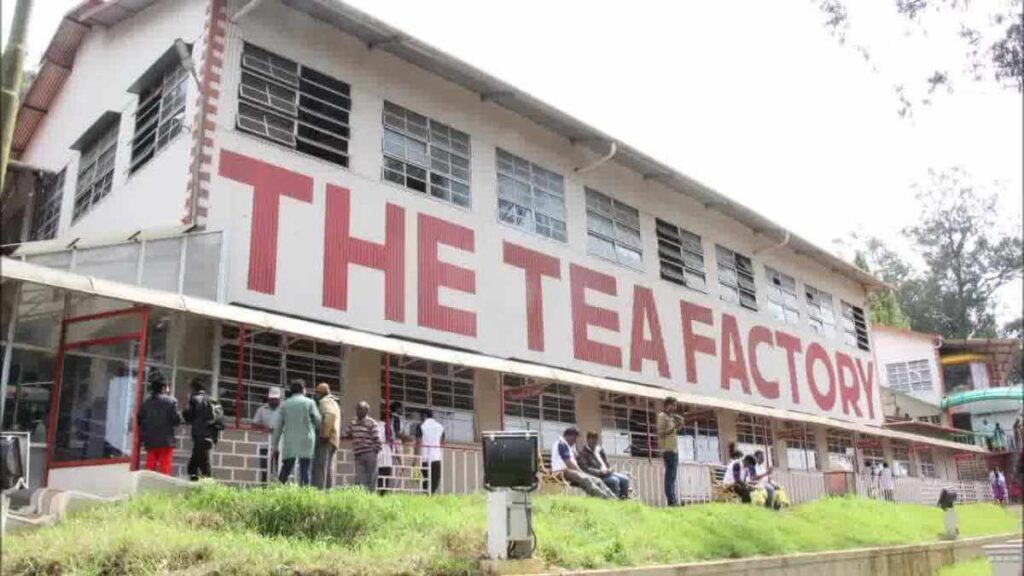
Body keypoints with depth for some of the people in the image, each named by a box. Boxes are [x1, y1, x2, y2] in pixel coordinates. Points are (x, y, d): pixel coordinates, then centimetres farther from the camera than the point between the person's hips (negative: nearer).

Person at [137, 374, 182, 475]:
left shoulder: (146, 402, 5)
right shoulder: (170, 401, -9)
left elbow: (140, 420, 4)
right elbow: (177, 420, -12)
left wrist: (142, 437, 12)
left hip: (150, 441, 4)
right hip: (166, 441, -4)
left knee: (150, 468, 10)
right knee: (164, 468, 0)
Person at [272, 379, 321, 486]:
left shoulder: (285, 404, 8)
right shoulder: (310, 402, 2)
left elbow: (278, 426, 6)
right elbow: (318, 421, 2)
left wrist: (274, 444, 10)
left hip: (289, 442, 2)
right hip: (305, 441, -2)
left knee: (285, 470, 7)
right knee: (304, 470, -3)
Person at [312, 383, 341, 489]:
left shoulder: (325, 401, -2)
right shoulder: (334, 403, 28)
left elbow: (330, 415, -22)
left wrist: (324, 434, -23)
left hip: (325, 439, -10)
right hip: (333, 441, 10)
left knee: (319, 467, -16)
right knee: (328, 468, 7)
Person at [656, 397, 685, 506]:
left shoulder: (671, 417, 22)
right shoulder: (662, 416, -3)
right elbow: (661, 433, -11)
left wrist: (679, 427, 8)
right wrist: (674, 427, -16)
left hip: (675, 449, 9)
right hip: (668, 449, -9)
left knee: (672, 476, 7)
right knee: (670, 475, -12)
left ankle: (673, 500, 7)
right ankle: (671, 500, -15)